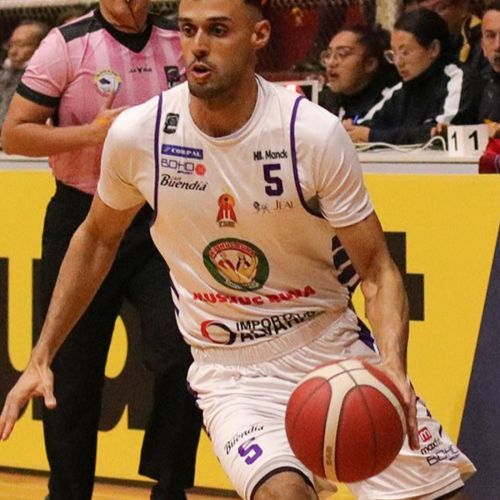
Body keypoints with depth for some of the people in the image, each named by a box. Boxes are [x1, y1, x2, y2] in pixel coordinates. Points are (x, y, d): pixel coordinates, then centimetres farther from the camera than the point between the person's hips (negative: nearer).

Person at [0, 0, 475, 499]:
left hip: (333, 346, 1)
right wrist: (40, 357, 8)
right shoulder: (136, 135, -11)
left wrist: (392, 370, -30)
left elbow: (377, 271, -11)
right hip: (231, 370, -1)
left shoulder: (314, 133, -17)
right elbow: (97, 238, 9)